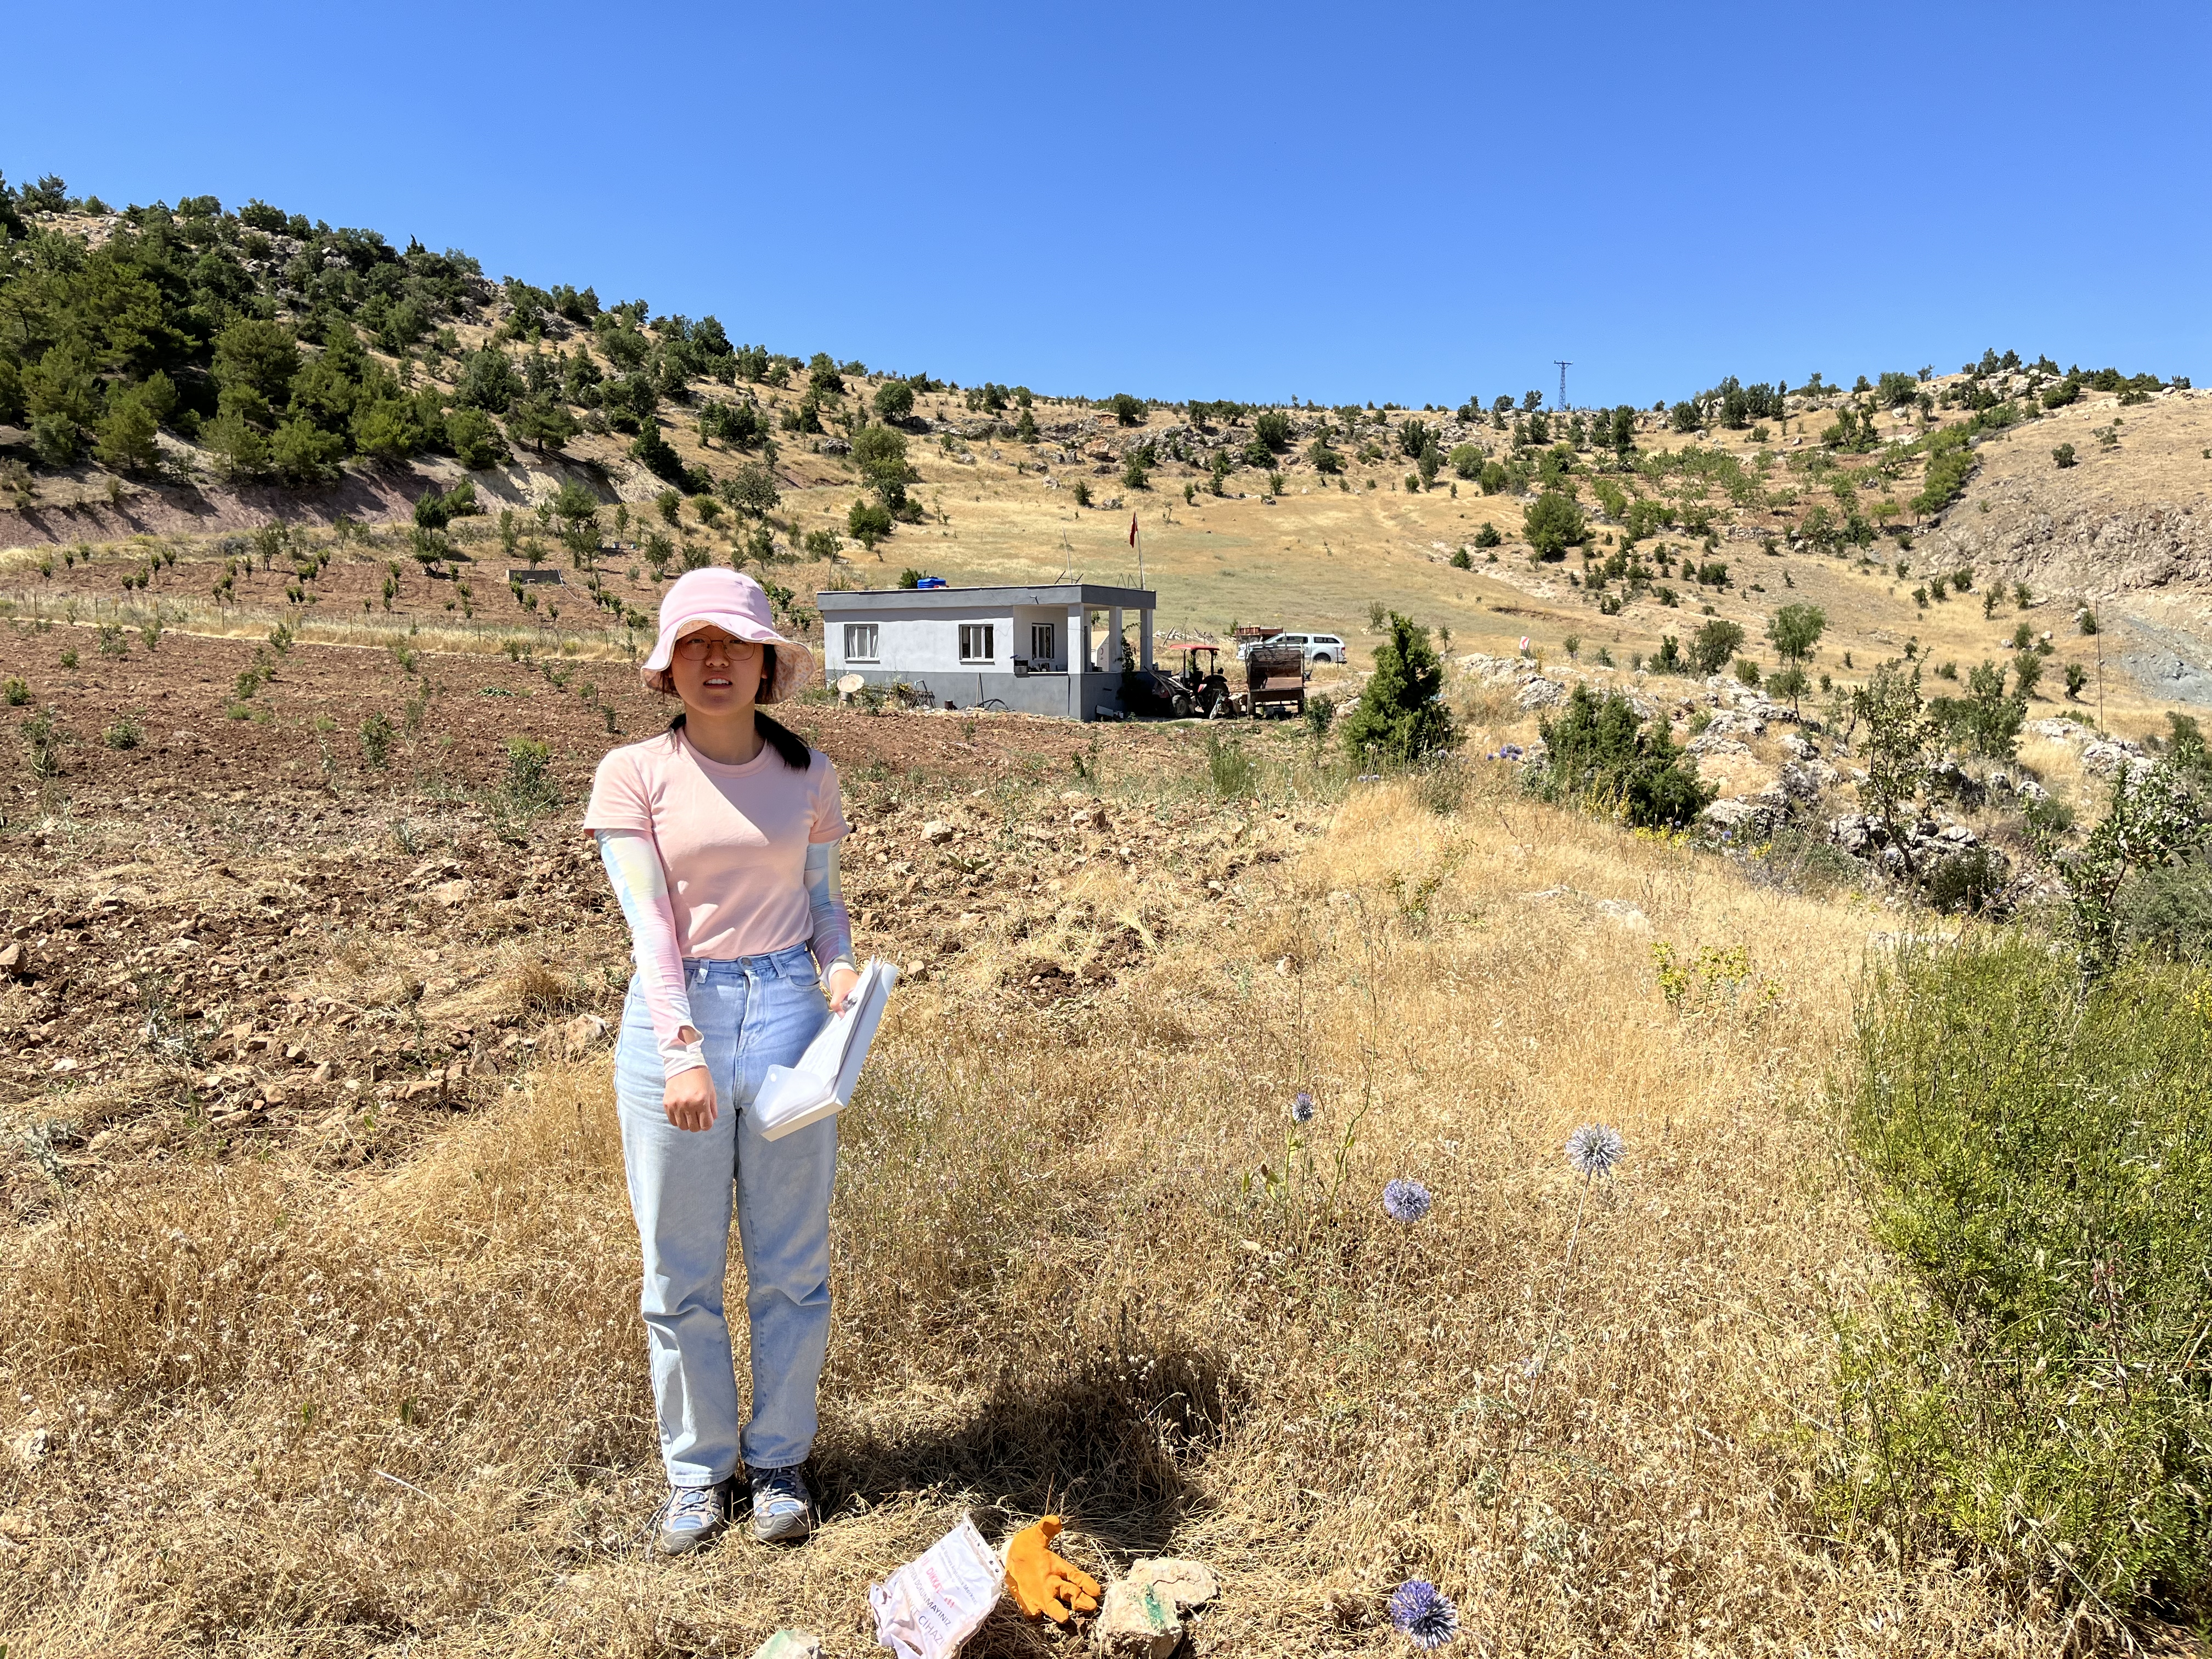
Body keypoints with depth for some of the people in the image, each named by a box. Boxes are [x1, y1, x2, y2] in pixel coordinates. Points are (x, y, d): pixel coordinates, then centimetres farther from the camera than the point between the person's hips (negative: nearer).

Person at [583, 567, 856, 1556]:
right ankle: (698, 1468, 32)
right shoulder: (633, 774, -2)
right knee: (680, 1271, 11)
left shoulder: (807, 773, 5)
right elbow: (648, 919, -10)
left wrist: (842, 965, -8)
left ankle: (780, 1460, 32)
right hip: (675, 1021, -1)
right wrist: (683, 1050, -20)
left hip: (788, 1013, 2)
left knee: (791, 1262, 11)